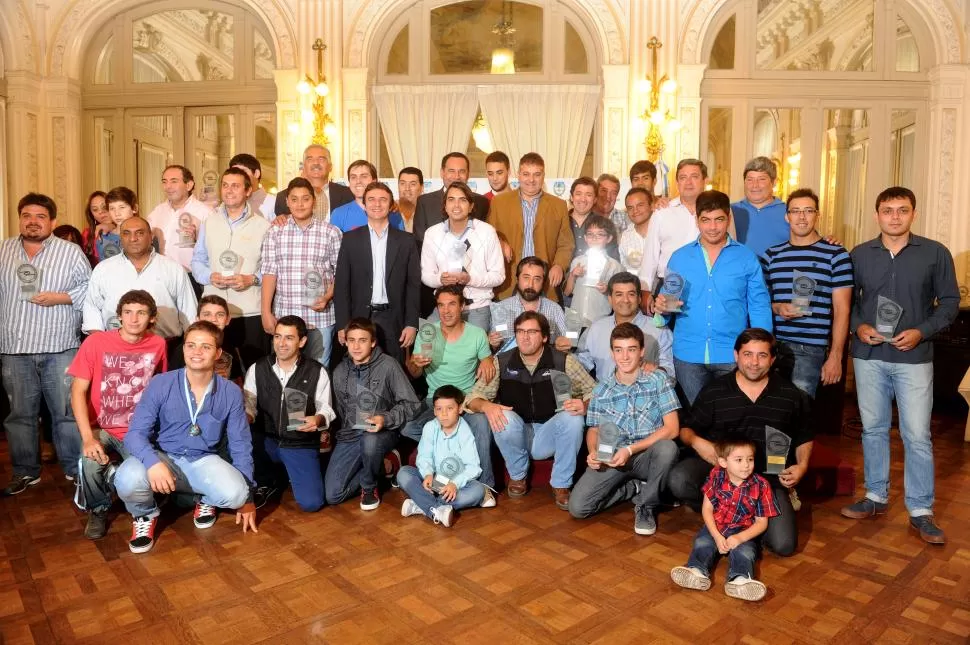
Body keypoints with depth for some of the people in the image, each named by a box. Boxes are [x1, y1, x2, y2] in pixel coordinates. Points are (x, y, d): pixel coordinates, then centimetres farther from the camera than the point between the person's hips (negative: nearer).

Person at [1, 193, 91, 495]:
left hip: (59, 347, -3)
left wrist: (61, 297, -15)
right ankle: (25, 471, 25)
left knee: (67, 412, 2)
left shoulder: (71, 251, 1)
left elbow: (91, 287, -1)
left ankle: (75, 469, 14)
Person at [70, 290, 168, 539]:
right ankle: (98, 510, 2)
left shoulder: (158, 344, -6)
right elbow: (78, 391, -12)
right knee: (91, 462, -31)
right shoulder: (96, 342, -11)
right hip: (101, 428, -1)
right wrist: (88, 437, -23)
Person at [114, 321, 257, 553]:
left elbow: (240, 445, 1)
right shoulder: (160, 384, -10)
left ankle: (206, 500, 11)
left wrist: (247, 497, 3)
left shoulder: (231, 393, -7)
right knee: (128, 480, -33)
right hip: (163, 457, 0)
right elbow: (135, 433, -13)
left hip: (204, 461, 0)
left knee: (234, 493, -30)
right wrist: (153, 462, -36)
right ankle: (145, 515, 5)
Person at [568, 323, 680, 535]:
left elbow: (672, 429, -11)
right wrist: (593, 452, -13)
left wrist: (631, 450, -19)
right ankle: (637, 487, 8)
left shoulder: (658, 380, -6)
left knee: (667, 448, -36)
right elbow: (593, 429, 10)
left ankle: (646, 505, -8)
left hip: (647, 456, -2)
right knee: (577, 506, -17)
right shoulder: (602, 388, 2)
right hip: (612, 458, 2)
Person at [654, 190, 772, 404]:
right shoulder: (679, 257, 4)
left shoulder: (747, 258, 1)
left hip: (732, 355, -1)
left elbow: (759, 307, 2)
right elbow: (668, 302, 10)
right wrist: (662, 307, -14)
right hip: (688, 354, 1)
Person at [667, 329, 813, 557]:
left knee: (783, 545, -18)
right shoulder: (714, 391, 2)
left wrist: (802, 465, 0)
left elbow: (805, 438, 20)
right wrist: (697, 442, -15)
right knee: (678, 480, -32)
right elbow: (687, 429, 9)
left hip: (768, 476, 1)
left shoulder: (792, 396, 6)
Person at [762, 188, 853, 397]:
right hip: (772, 345, 3)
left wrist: (835, 356, -4)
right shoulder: (771, 255, 12)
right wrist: (777, 308, -3)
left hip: (810, 348, -3)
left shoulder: (836, 255, 3)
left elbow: (841, 310, 1)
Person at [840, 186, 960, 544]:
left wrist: (922, 332, -12)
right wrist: (858, 326, -8)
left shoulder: (935, 253, 0)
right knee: (873, 429, 11)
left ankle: (921, 510, 13)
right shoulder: (859, 254, 4)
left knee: (917, 435, -1)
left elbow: (950, 301, 2)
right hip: (868, 356, 2)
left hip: (914, 358, -2)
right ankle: (876, 496, 25)